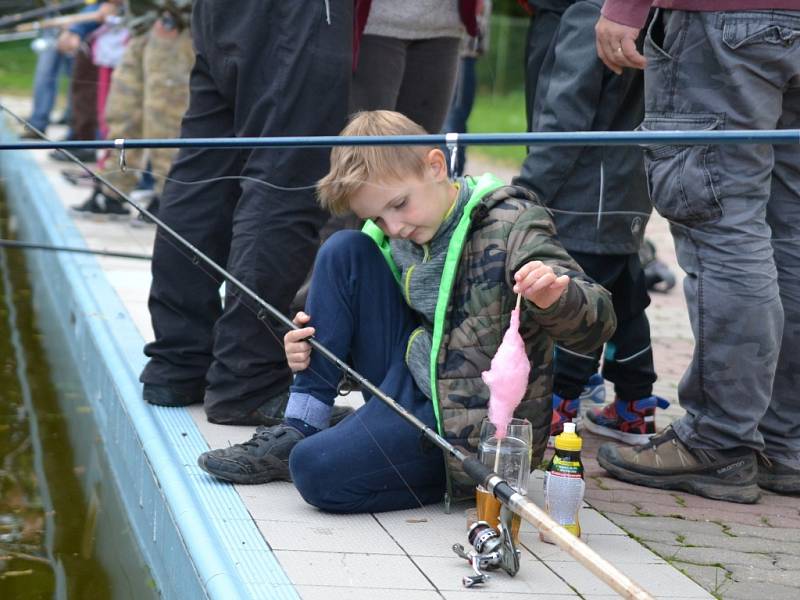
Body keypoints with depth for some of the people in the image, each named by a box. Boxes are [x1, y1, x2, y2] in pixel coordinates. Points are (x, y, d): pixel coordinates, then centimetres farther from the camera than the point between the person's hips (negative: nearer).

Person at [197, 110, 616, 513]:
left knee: (317, 471, -25)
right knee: (345, 251, -4)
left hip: (468, 421, -8)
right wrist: (311, 340, -4)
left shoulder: (510, 226, -15)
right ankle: (297, 432, -3)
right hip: (409, 385, 8)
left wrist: (554, 296, -46)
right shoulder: (399, 236, 5)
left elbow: (596, 323, -22)